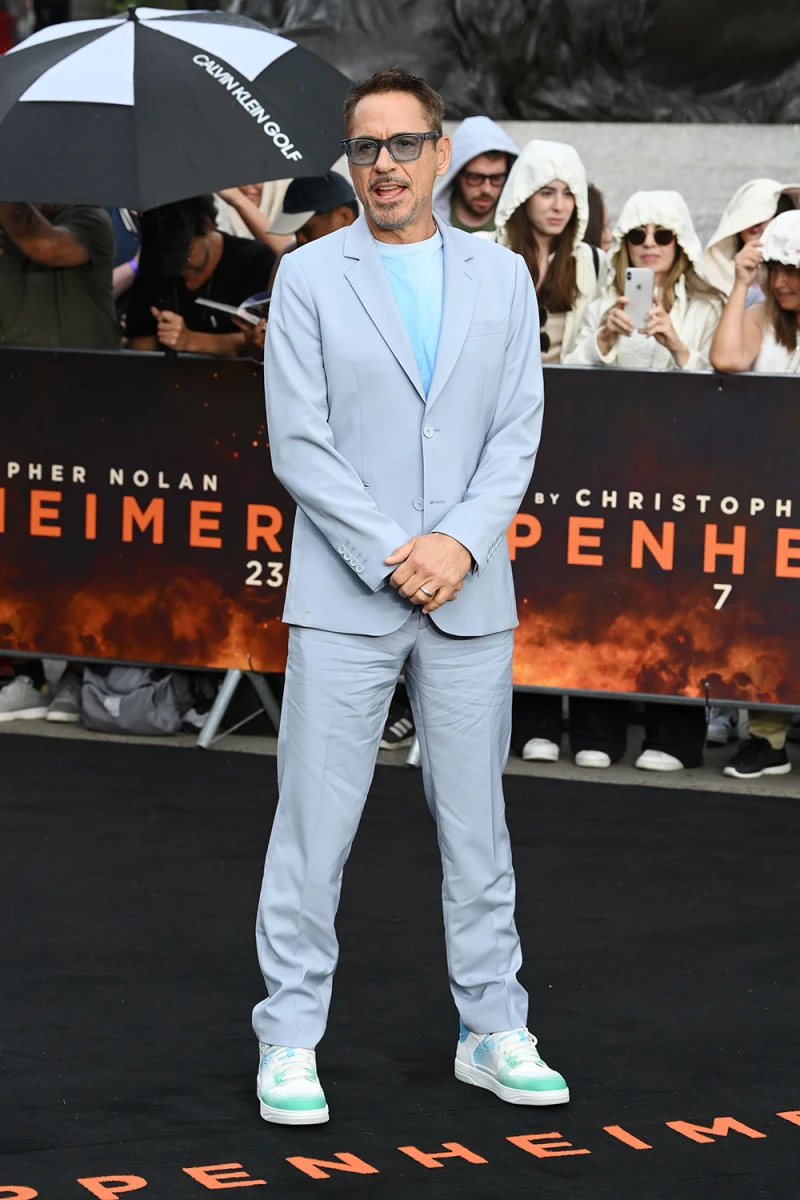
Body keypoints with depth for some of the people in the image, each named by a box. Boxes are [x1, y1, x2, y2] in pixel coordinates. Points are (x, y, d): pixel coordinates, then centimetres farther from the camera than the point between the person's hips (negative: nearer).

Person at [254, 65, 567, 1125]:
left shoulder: (501, 277, 9)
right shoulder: (308, 277, 1)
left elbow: (519, 432, 4)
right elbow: (297, 443, -5)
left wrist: (459, 543, -11)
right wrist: (391, 557, -12)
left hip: (468, 593, 2)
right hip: (343, 599, -2)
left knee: (476, 821, 9)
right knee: (314, 825, -2)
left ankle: (494, 1032, 17)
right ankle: (290, 1039, 6)